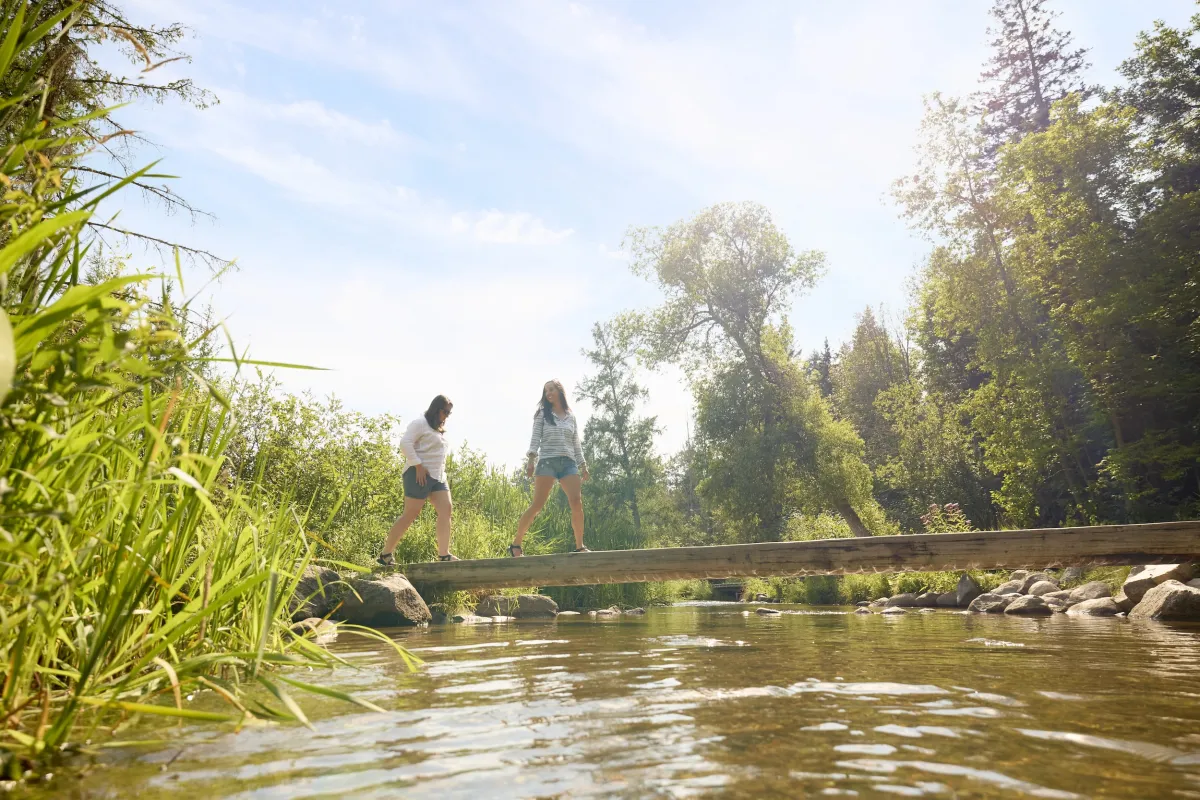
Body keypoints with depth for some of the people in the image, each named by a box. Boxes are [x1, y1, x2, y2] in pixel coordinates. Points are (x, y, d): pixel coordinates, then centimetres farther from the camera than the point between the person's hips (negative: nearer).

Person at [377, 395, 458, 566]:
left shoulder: (439, 430, 21)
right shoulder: (420, 423, -6)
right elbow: (405, 443, -18)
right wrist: (418, 465, -21)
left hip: (438, 476, 9)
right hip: (420, 475, -9)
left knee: (446, 509, -7)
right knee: (410, 514, -6)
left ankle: (443, 555, -11)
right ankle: (385, 554, 4)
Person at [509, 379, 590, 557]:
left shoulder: (571, 417, 19)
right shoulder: (542, 414, 11)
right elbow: (535, 437, 1)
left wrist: (583, 465, 12)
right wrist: (530, 459, -12)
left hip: (568, 463, 3)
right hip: (547, 461, -3)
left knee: (577, 502, -14)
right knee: (537, 505, -10)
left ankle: (579, 546, -8)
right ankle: (516, 544, -2)